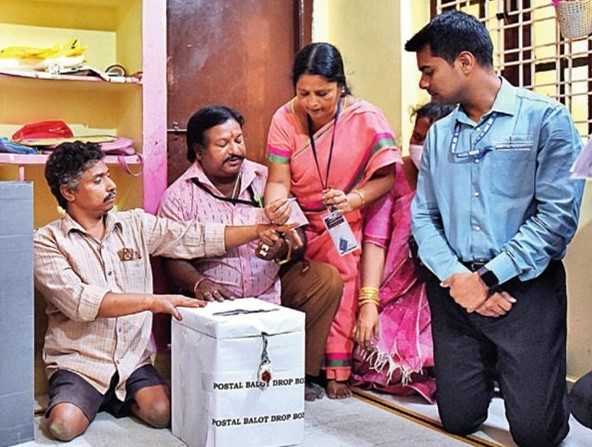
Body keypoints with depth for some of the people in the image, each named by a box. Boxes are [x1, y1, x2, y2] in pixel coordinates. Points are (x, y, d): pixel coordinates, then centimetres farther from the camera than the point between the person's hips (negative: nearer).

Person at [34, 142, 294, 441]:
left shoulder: (136, 224, 6)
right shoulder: (48, 241, -7)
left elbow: (197, 238, 1)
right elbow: (79, 301, -21)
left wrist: (260, 230, -8)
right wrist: (152, 301, -29)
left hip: (132, 358, 3)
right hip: (79, 362, -3)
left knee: (162, 412, -22)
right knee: (65, 425, -27)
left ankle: (112, 399, 10)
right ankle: (90, 400, 8)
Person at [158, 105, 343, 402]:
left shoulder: (265, 179, 7)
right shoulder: (179, 196, 0)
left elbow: (298, 238, 2)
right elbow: (172, 259, -6)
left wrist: (284, 250, -23)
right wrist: (199, 284, -27)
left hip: (271, 286, 4)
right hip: (218, 298, -3)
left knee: (327, 278, -17)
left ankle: (303, 372, -4)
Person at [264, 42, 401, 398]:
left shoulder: (366, 119, -9)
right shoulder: (285, 119, -5)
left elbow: (386, 176, -10)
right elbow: (278, 179, -8)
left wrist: (353, 199, -28)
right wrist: (276, 203, -31)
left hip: (346, 225, -1)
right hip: (300, 222, 1)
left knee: (343, 276, -21)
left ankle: (338, 371, -8)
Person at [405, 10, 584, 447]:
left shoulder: (545, 119, -5)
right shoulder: (439, 135, 12)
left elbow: (558, 214, -13)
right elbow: (423, 216, 7)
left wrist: (488, 278, -15)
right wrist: (455, 276, -11)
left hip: (526, 289, -4)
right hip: (454, 289, 4)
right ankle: (486, 370, 37)